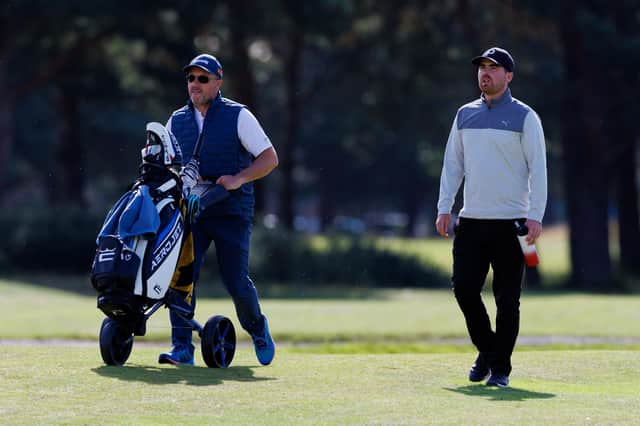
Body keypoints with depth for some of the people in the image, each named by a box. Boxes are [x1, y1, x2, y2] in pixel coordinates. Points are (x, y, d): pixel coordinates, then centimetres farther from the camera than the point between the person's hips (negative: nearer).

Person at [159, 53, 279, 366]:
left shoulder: (238, 116, 0)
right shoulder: (177, 120, 13)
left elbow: (270, 158, -2)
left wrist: (238, 179, -17)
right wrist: (180, 177, -3)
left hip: (231, 211, -3)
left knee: (235, 281, -4)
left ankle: (257, 329, 25)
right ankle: (182, 348, -12)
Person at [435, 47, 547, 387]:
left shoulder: (524, 117, -1)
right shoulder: (465, 115, 13)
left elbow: (538, 168, -5)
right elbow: (452, 165, 14)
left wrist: (535, 216, -14)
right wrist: (444, 208, 4)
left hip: (510, 222, -4)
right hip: (470, 220, 4)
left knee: (507, 298, -2)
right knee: (464, 288, -1)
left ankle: (500, 369, 5)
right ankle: (486, 351, 20)